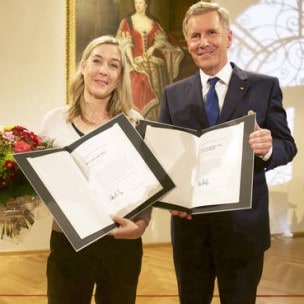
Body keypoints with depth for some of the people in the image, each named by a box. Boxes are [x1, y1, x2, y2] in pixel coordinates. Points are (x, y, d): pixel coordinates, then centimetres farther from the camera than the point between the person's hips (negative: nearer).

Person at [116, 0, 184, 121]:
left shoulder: (153, 23, 11)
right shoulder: (127, 22, 3)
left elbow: (162, 40, 5)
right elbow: (125, 43, -5)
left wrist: (153, 47, -17)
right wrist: (132, 62, -17)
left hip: (154, 65, 3)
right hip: (137, 64, -3)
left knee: (155, 95, 2)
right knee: (137, 95, -12)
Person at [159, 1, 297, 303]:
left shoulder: (264, 86, -1)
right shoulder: (173, 94, 5)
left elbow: (287, 145, -2)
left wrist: (268, 148, -25)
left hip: (243, 224, -2)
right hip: (189, 223, 2)